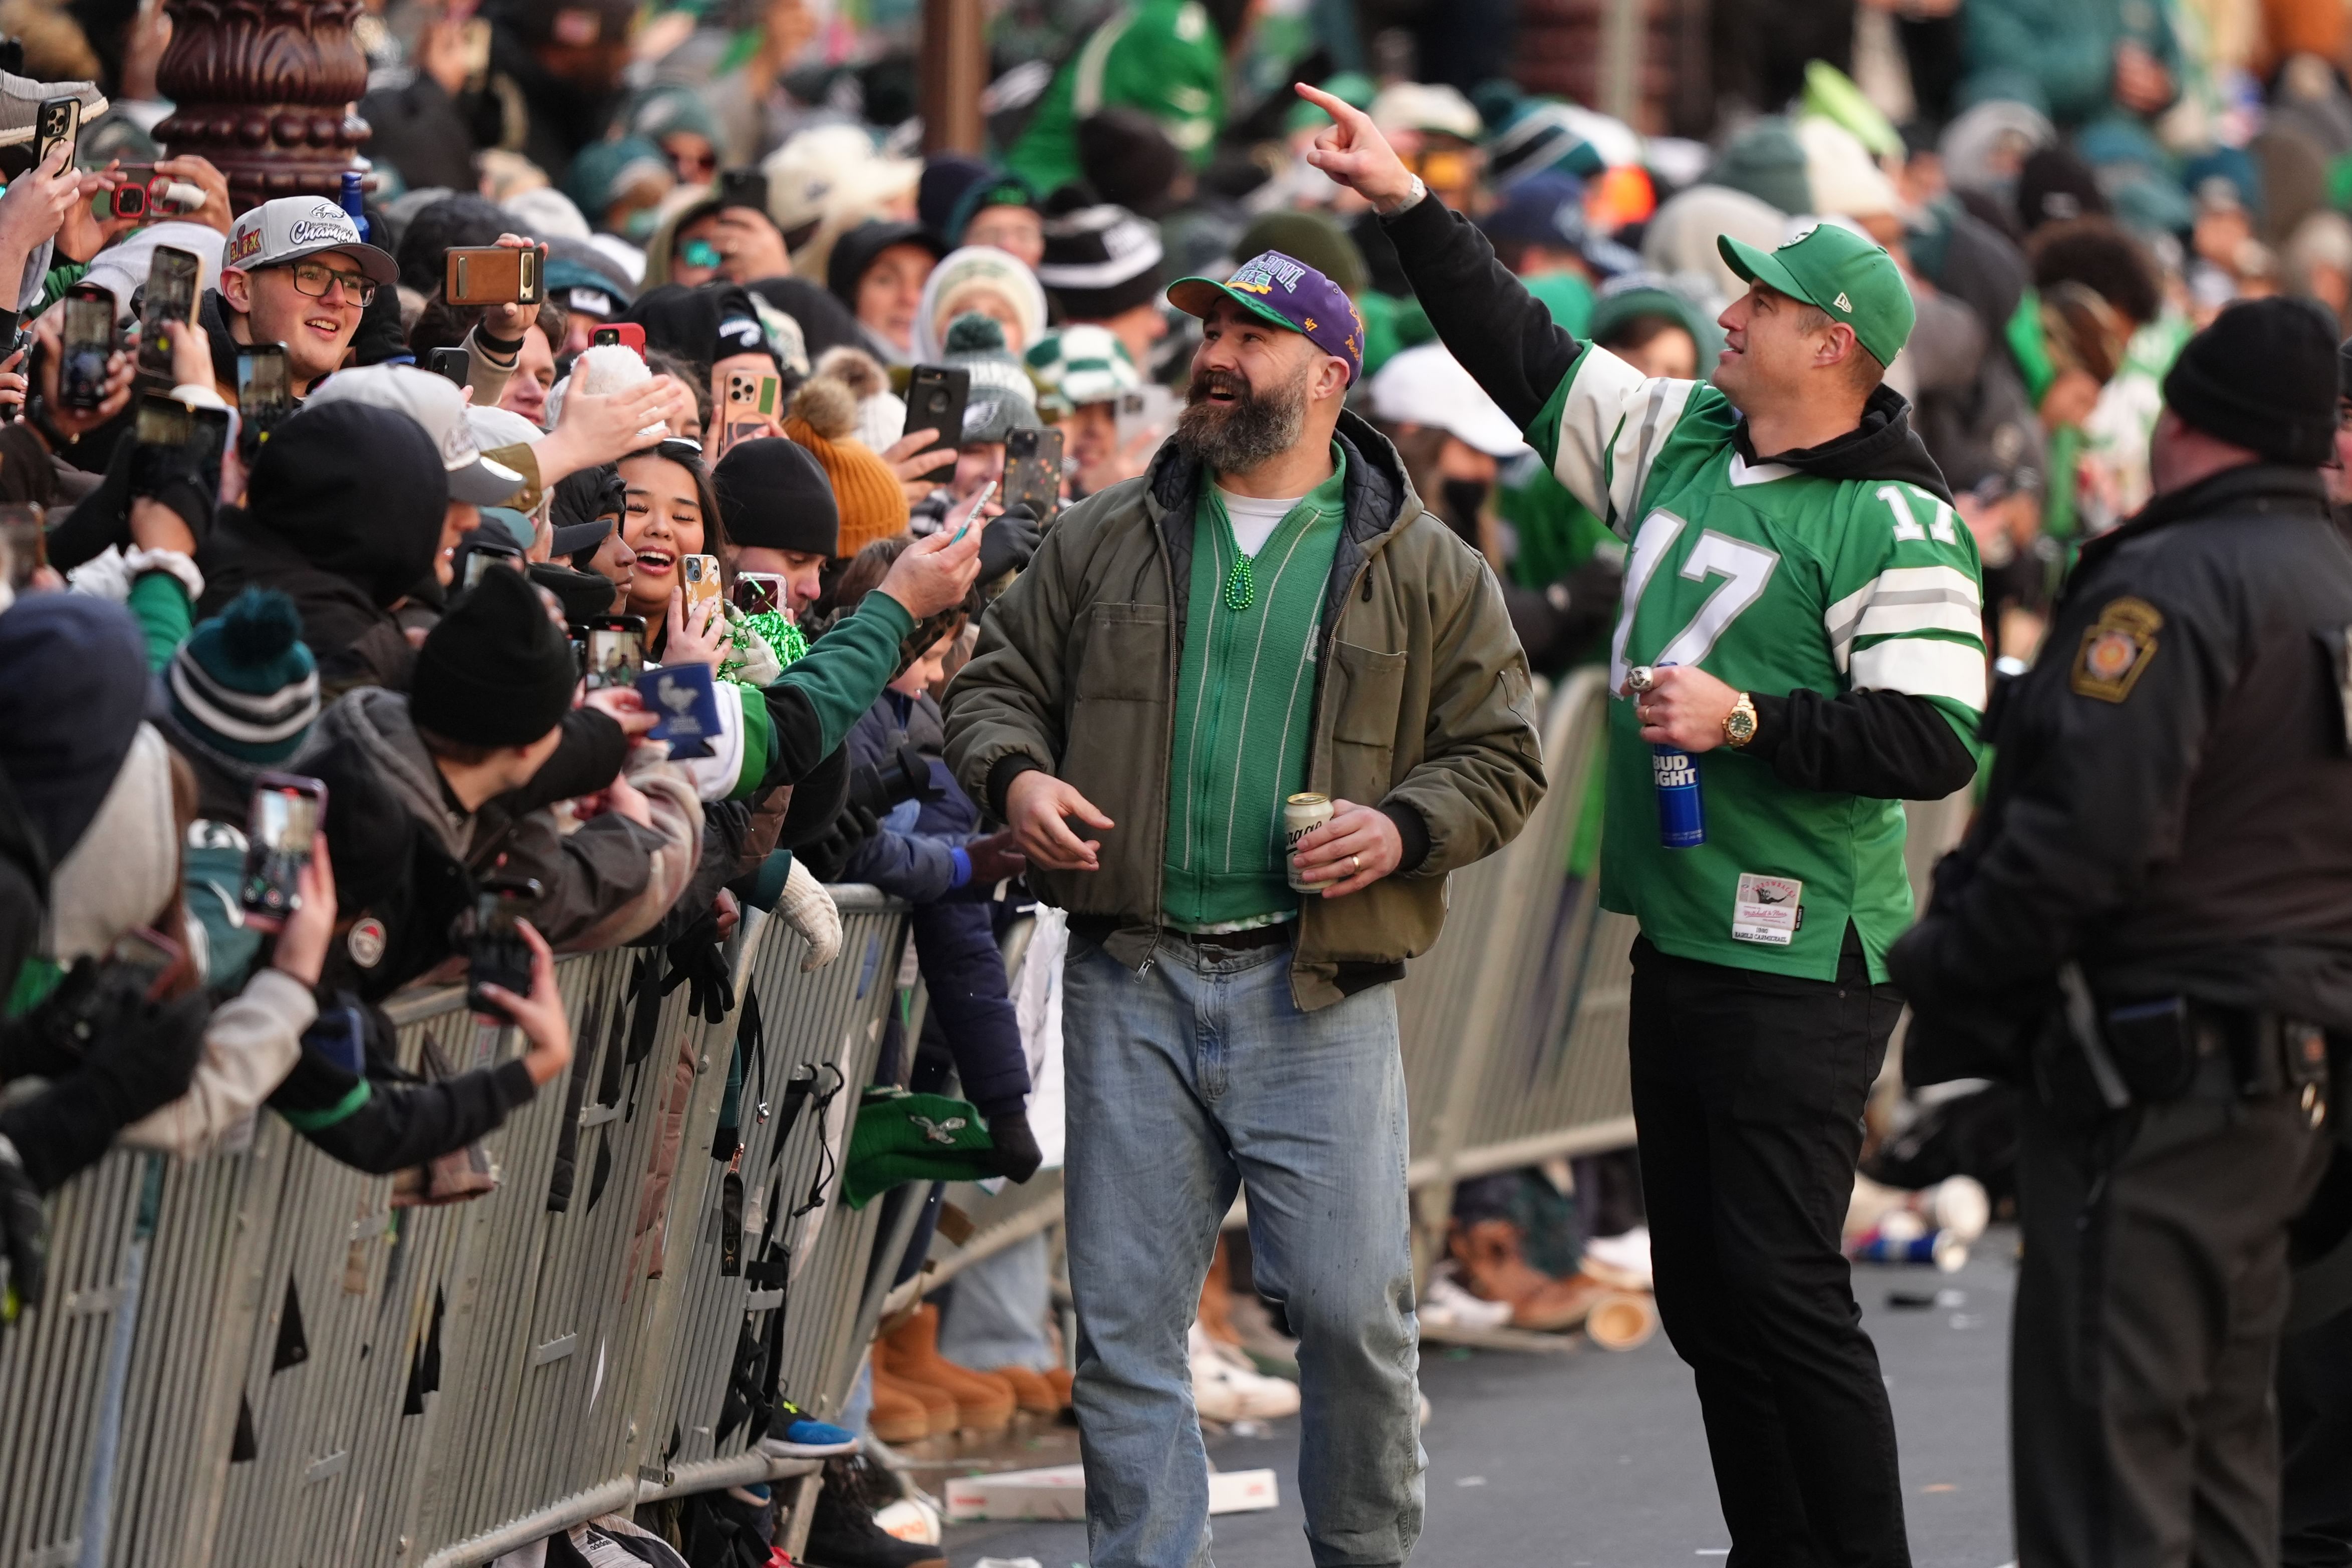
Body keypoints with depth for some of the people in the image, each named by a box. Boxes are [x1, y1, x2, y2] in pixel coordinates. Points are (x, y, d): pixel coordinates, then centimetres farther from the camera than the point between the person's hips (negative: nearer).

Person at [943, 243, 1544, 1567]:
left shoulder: (1426, 571, 6)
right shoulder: (1104, 543, 12)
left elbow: (1501, 757, 8)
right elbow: (999, 683, 17)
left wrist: (1405, 828, -11)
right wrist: (1014, 774, -5)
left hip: (1322, 992, -2)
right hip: (1133, 983, 2)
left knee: (1353, 1310, -4)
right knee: (1127, 1317, 2)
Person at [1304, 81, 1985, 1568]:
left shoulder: (1896, 526, -12)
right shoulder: (1681, 440, 11)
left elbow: (1934, 742, -18)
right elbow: (1526, 355, 21)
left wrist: (1746, 720, -22)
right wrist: (1408, 205, 19)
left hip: (1797, 967, -9)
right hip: (1677, 938, 9)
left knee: (1783, 1287, -11)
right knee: (1703, 1291, 11)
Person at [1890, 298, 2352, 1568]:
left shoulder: (2174, 583, -15)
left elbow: (2091, 828, -24)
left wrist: (1935, 965, -12)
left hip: (2151, 1085, -9)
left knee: (2103, 1461, -8)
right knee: (2221, 1447, 16)